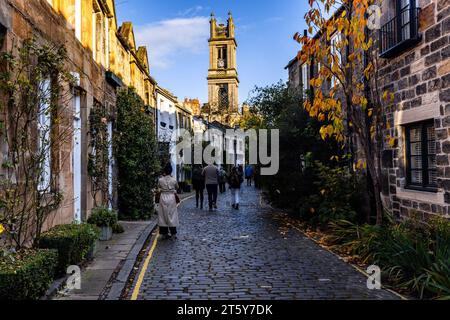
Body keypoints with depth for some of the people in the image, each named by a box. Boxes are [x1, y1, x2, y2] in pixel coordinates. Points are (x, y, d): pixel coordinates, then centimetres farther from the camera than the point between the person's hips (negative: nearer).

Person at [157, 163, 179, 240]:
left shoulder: (160, 180, -7)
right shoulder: (174, 180, -8)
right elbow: (177, 188, 8)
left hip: (163, 197, 1)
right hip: (171, 197, 0)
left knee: (163, 215, 8)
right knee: (172, 215, 6)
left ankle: (164, 234, 10)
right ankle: (173, 233, 9)